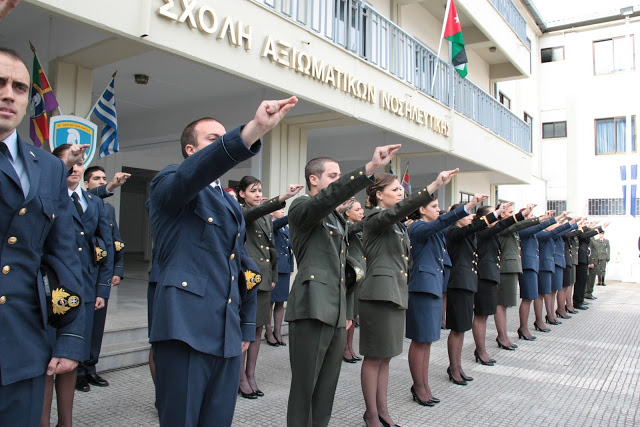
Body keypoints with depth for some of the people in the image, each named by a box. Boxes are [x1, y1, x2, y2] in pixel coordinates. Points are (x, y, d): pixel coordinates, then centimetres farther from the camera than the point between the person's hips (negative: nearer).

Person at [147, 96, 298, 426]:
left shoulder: (232, 205, 20)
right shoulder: (169, 183, 0)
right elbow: (193, 173, -26)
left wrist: (247, 327, 19)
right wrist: (253, 130, -39)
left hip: (228, 337, 7)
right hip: (186, 330, -7)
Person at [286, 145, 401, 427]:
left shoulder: (336, 219, 21)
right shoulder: (302, 207, -4)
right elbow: (330, 196, -27)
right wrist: (370, 168, -36)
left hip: (336, 314, 8)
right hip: (312, 310, -8)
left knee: (326, 390, 13)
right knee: (304, 389, 0)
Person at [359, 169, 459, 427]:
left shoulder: (397, 224, 16)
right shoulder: (374, 218, -10)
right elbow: (400, 209, -29)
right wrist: (435, 185, -37)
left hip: (397, 293, 8)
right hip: (379, 294, -8)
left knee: (386, 356, 14)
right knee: (374, 357, 2)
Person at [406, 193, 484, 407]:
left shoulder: (434, 230, 17)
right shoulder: (418, 227, -13)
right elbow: (441, 222, -27)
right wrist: (469, 206, -36)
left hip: (434, 286, 9)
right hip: (422, 286, -9)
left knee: (427, 340, 12)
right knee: (420, 341, -1)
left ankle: (424, 385, 19)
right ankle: (418, 387, 10)